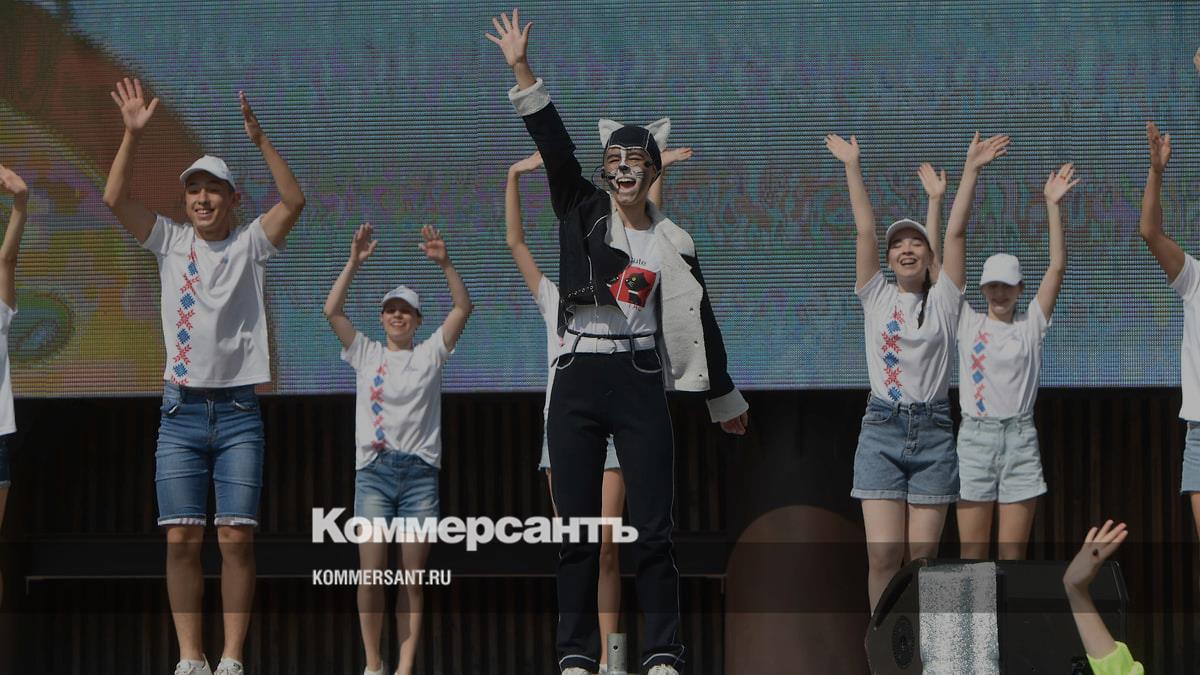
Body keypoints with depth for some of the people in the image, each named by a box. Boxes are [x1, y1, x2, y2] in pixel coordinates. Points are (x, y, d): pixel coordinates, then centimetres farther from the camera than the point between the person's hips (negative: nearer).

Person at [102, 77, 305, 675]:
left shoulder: (250, 243, 4)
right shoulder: (170, 242, 9)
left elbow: (294, 201, -12)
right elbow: (114, 198, -2)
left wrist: (261, 141, -21)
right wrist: (133, 134, -12)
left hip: (238, 410, -1)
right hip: (182, 408, 2)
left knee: (237, 537, -5)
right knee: (181, 539, -3)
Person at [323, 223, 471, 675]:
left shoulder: (430, 353, 12)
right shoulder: (365, 353, 13)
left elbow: (463, 308, 2)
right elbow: (331, 310, 2)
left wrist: (444, 263, -11)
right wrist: (355, 261, -7)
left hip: (420, 471, 0)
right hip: (373, 469, 0)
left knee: (413, 577, -2)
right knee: (372, 572, -12)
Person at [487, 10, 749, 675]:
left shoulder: (672, 242, 7)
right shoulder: (582, 210, 6)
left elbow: (698, 321, 12)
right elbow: (553, 144, -5)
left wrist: (725, 401, 16)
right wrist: (521, 69, -16)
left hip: (640, 383, 0)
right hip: (578, 382, 0)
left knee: (653, 530, -4)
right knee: (577, 532, 2)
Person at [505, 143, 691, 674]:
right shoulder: (554, 301, 12)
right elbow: (514, 241, 10)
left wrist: (657, 172, -5)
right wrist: (514, 177, 4)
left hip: (610, 429, -2)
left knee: (604, 548, -9)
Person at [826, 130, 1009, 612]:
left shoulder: (943, 300, 7)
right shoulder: (876, 297, 8)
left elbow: (956, 232, 0)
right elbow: (864, 230, 4)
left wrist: (971, 169, -7)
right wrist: (852, 167, 0)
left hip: (933, 432, 0)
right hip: (882, 431, 0)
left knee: (921, 557, -1)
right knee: (883, 554, -10)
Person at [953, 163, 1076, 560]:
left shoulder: (1031, 326, 6)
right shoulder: (967, 323, 6)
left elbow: (1058, 266, -1)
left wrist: (1053, 205, -6)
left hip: (1019, 440, 0)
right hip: (975, 438, 0)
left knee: (1013, 556, 2)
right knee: (972, 554, 0)